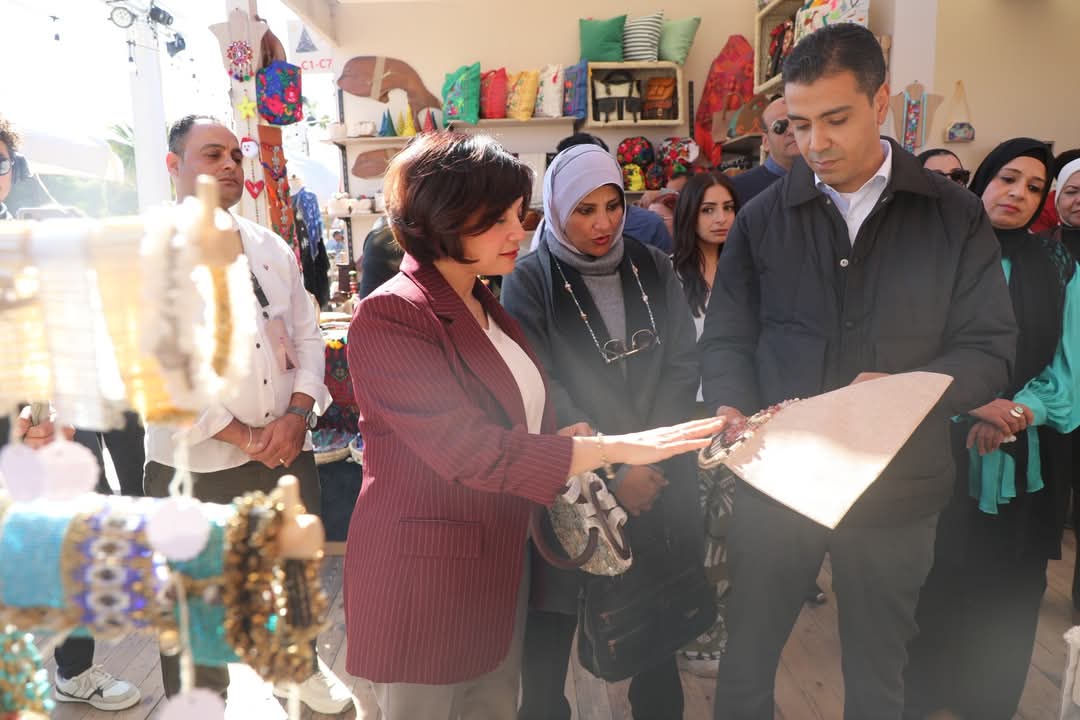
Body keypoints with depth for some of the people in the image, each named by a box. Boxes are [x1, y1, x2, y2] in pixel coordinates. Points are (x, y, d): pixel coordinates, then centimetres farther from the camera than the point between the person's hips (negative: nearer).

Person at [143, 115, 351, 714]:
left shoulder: (272, 248, 8)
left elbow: (306, 334, 8)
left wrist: (297, 415, -8)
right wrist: (245, 436, -16)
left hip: (289, 454, 5)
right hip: (196, 469, -4)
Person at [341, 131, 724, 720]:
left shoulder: (487, 308, 10)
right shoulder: (388, 317, -17)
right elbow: (463, 447, -26)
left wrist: (568, 442, -2)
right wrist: (613, 448, -26)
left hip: (499, 566, 8)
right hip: (422, 573, -7)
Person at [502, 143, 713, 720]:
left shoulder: (652, 268, 6)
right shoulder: (530, 282, -5)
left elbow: (682, 364, 2)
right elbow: (542, 391, -12)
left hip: (659, 478, 4)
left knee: (657, 617, 16)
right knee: (554, 620, 8)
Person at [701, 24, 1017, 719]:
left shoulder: (956, 216, -1)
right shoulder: (764, 217, 2)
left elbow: (990, 349, -4)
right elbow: (726, 337, 3)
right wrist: (733, 411, -16)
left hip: (898, 486, 0)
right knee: (746, 659, 14)